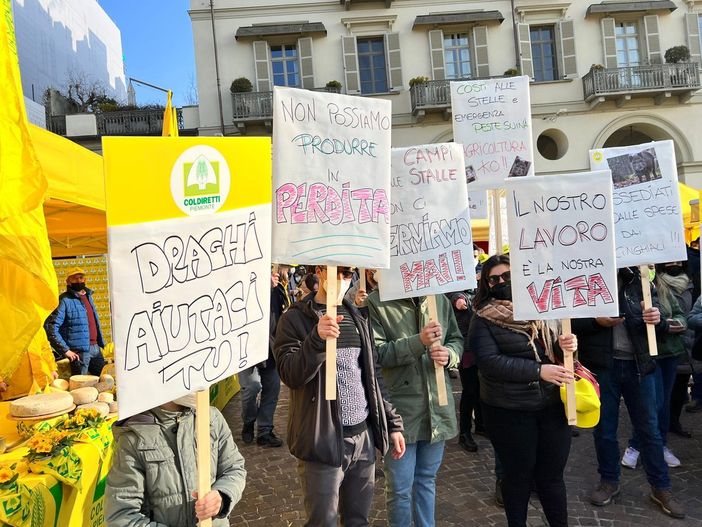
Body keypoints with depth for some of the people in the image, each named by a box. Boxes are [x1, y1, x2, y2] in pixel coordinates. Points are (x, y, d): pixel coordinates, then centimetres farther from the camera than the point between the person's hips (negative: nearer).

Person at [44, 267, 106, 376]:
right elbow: (50, 327, -17)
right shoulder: (65, 300, -9)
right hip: (79, 352, -7)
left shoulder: (88, 296, 15)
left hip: (95, 348, 7)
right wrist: (65, 350, -17)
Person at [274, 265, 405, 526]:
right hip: (323, 438, -5)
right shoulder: (296, 318, -6)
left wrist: (392, 422, 12)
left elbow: (373, 374, 15)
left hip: (364, 434, 5)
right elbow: (289, 375, -16)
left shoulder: (356, 317, 11)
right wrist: (317, 339, -32)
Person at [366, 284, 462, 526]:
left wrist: (450, 354, -9)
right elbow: (375, 353, -17)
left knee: (427, 479, 22)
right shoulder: (376, 302, -10)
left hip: (438, 403, 5)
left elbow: (457, 340, 14)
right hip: (400, 406, -5)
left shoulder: (439, 299, 6)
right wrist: (418, 342, -26)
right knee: (400, 488, 7)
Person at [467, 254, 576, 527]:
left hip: (551, 404, 3)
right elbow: (490, 362, -18)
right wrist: (538, 370, -24)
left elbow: (552, 347, 12)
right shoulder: (482, 319, -8)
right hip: (508, 411, -3)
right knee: (518, 476, 13)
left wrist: (564, 345, -11)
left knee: (552, 475, 14)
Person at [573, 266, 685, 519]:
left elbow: (660, 325, 6)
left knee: (649, 428, 11)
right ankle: (609, 481, 29)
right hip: (601, 365, -1)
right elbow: (570, 321, -4)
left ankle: (661, 488, 27)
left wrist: (657, 318, -17)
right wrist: (597, 321, -20)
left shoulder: (639, 281, 4)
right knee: (604, 428, 11)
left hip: (638, 364, 2)